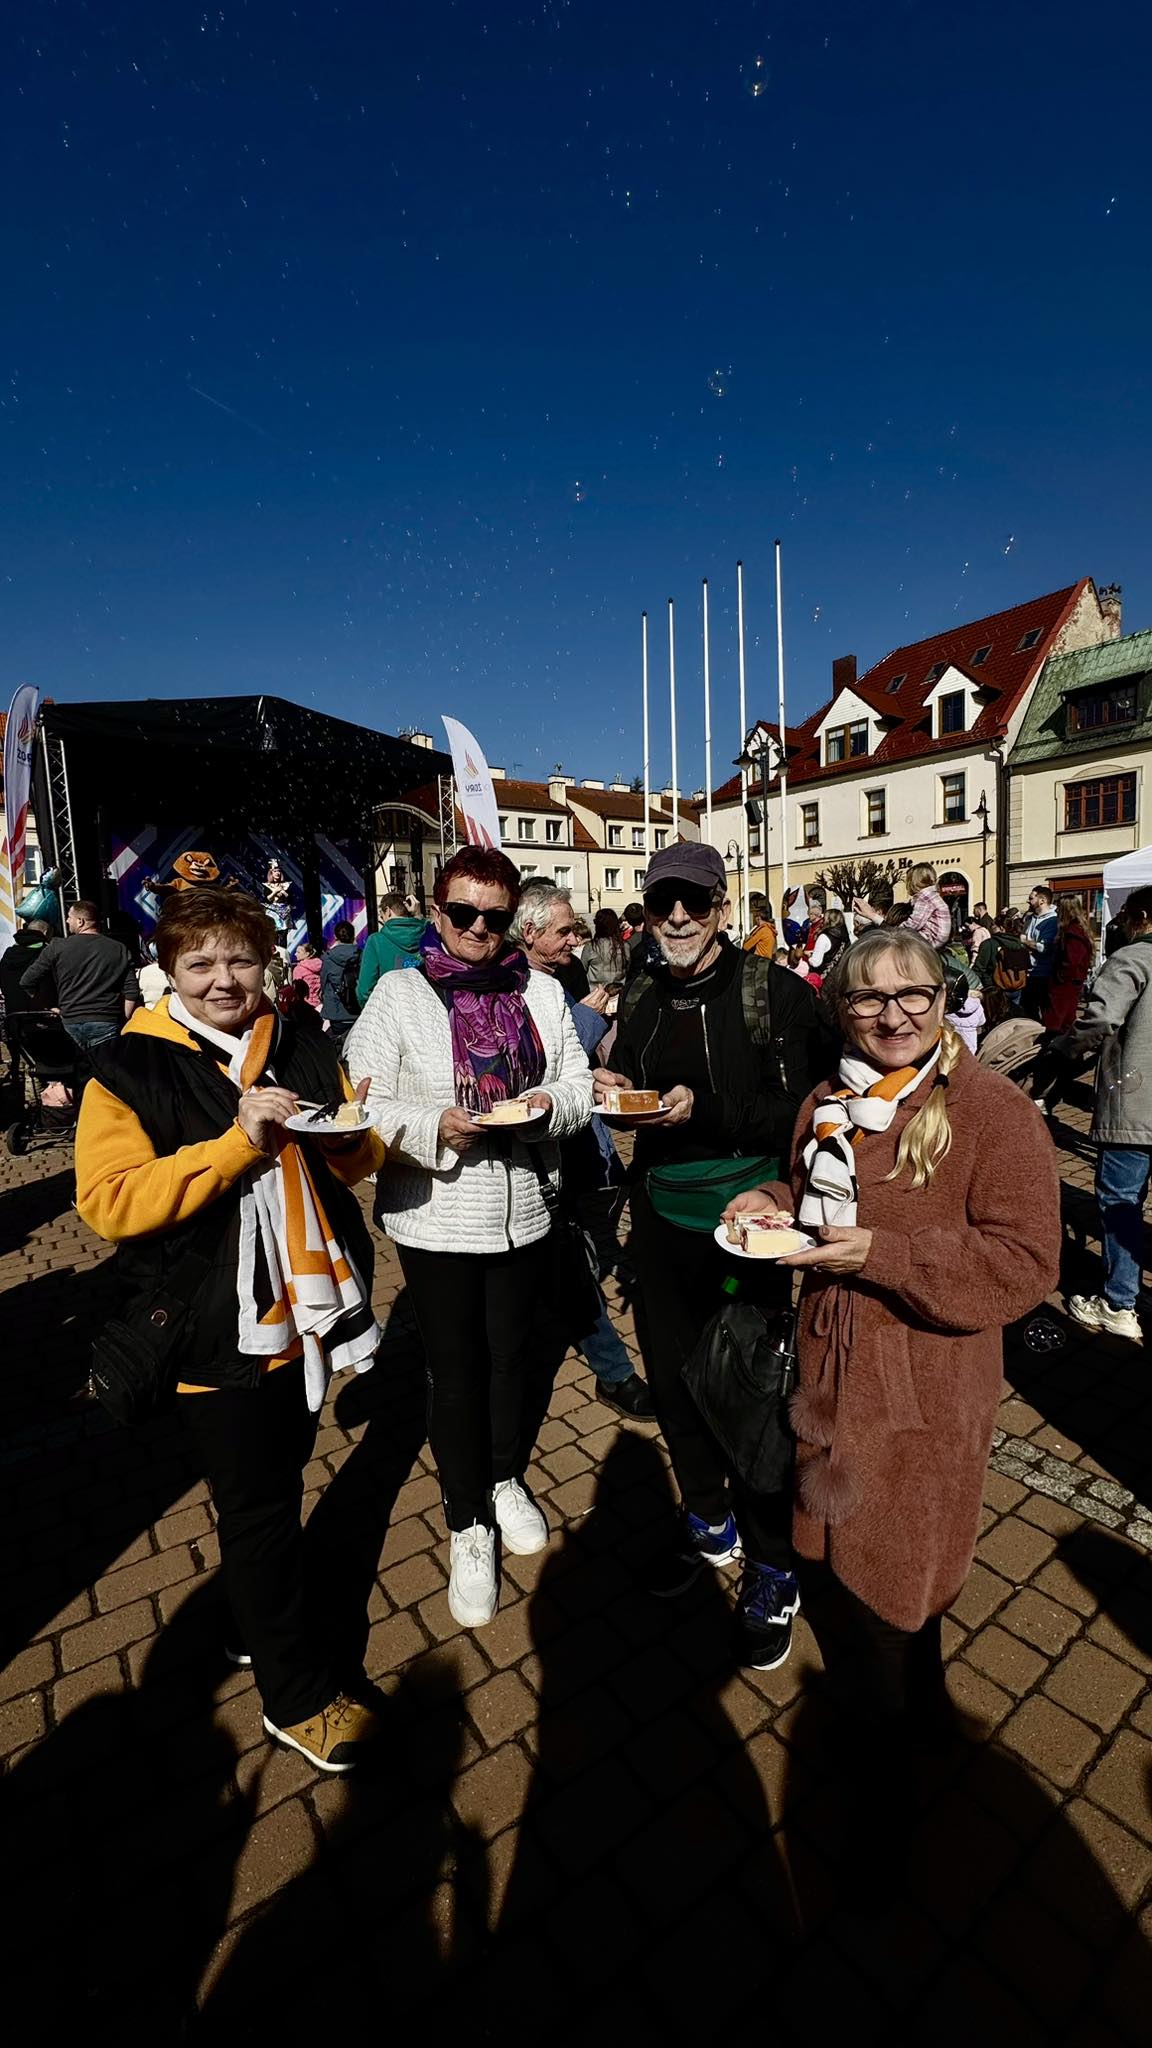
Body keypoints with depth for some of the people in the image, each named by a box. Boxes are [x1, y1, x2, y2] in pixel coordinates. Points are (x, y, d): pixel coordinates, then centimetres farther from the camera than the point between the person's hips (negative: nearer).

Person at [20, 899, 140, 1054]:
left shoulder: (57, 947, 2)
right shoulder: (119, 949, 2)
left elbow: (27, 982, 5)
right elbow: (132, 991, -4)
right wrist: (123, 1022, 3)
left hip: (70, 1023, 1)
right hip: (106, 1023, -1)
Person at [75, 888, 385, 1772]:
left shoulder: (302, 1047, 3)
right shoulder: (131, 1071, -10)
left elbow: (361, 1157, 8)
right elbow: (108, 1202, -19)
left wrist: (343, 1137, -16)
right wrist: (238, 1142, -27)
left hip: (302, 1309, 5)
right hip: (218, 1332, -5)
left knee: (276, 1486, 24)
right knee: (258, 1506, 10)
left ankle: (262, 1622, 50)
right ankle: (298, 1696, 32)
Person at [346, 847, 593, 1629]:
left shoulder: (542, 992, 1)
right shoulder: (398, 994, -8)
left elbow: (580, 1087, 3)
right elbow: (359, 1104, -10)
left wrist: (548, 1104, -18)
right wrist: (434, 1126, -25)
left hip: (525, 1212, 3)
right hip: (437, 1220, -3)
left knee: (511, 1355, 22)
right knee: (456, 1371, 13)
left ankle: (507, 1480, 49)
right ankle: (469, 1523, 37)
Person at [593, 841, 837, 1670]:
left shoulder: (778, 994, -13)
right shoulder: (643, 997, 4)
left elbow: (805, 1115, -16)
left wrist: (707, 1111, -25)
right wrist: (615, 1092, -7)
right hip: (664, 1219, 5)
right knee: (673, 1373, 19)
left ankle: (771, 1570, 37)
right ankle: (708, 1520, 47)